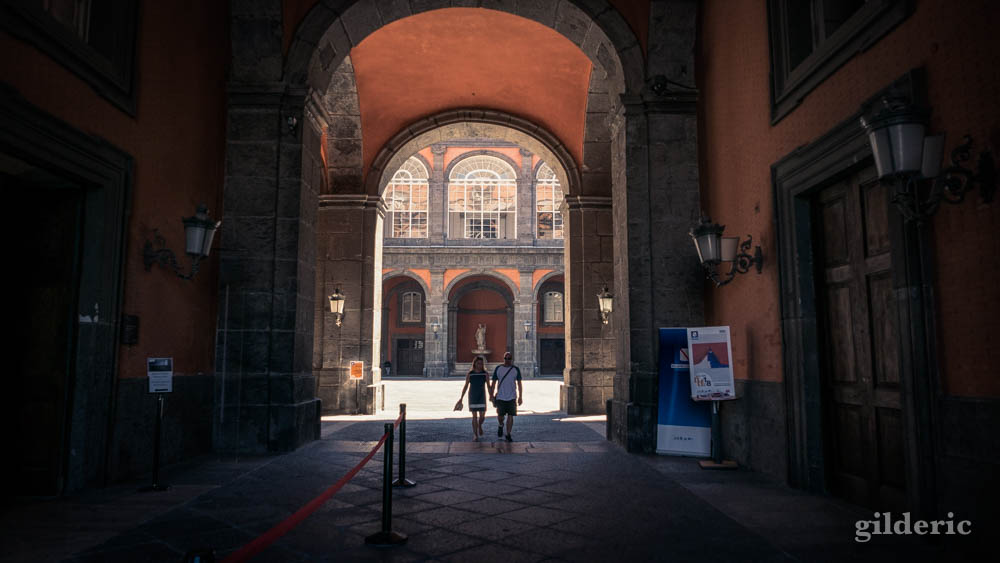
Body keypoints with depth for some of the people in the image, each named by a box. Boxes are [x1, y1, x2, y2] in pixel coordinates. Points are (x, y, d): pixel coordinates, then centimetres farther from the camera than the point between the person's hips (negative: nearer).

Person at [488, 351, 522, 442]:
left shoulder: (516, 369, 3)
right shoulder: (498, 369, 2)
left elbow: (519, 384, 6)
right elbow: (493, 382, 7)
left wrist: (520, 397, 2)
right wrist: (491, 394, 2)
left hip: (512, 397, 0)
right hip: (500, 397, 0)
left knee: (510, 416, -3)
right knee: (500, 415, 3)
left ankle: (508, 435, 9)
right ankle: (501, 425, 36)